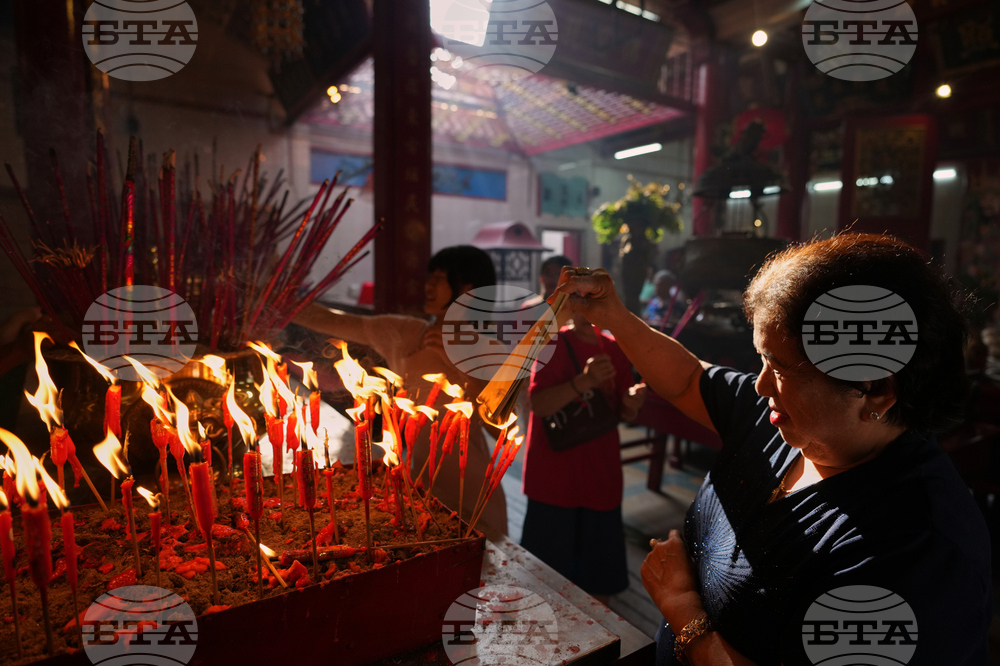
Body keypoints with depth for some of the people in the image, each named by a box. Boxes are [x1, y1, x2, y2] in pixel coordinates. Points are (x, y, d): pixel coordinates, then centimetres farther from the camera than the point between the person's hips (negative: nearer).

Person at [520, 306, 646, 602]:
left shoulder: (614, 348, 5)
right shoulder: (554, 343, -9)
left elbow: (624, 413, 11)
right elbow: (539, 405, -21)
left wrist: (631, 404, -12)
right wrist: (583, 381, -36)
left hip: (602, 477, 4)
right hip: (555, 478, -4)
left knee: (600, 580, 15)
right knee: (550, 569, 6)